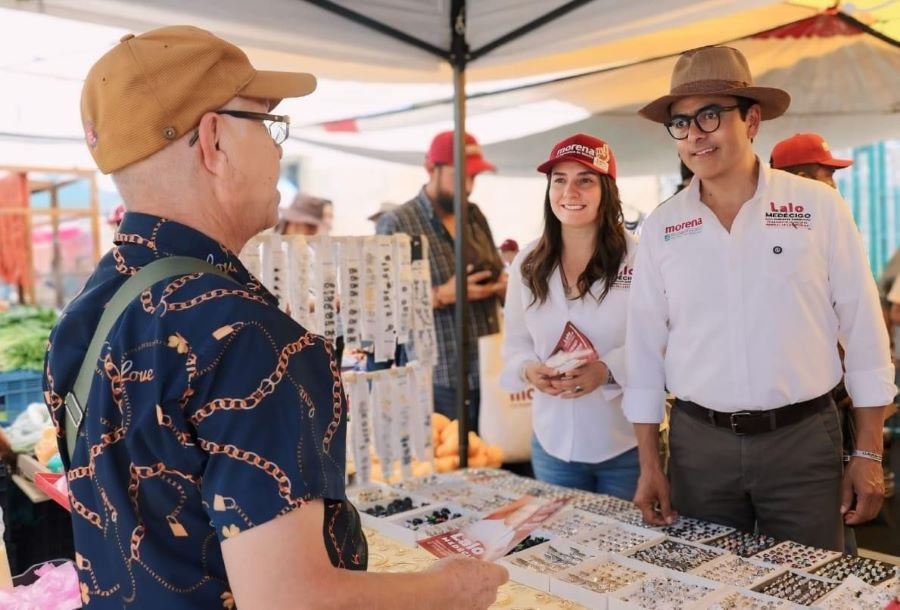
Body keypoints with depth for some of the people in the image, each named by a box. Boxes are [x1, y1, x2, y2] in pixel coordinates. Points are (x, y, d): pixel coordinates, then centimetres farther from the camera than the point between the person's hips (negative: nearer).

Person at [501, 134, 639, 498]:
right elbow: (515, 342, 8)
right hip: (552, 444, 4)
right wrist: (529, 370, -13)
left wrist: (608, 371, -24)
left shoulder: (638, 258, -13)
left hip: (626, 445, -3)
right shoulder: (527, 263, 2)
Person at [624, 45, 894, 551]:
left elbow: (864, 333, -1)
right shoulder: (662, 227, 0)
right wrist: (649, 463, 2)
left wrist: (869, 455, -1)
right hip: (698, 443, 2)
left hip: (803, 439, -1)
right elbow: (645, 348, 3)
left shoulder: (819, 206, -3)